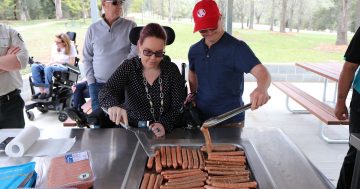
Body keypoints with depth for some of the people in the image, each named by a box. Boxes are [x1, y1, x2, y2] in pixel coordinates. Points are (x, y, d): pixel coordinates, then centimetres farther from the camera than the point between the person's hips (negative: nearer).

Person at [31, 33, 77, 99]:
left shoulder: (71, 47, -1)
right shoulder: (54, 46, 15)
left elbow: (71, 63, -4)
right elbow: (52, 59, 20)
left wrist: (57, 61, -8)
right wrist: (48, 64, -3)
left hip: (64, 67, -7)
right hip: (52, 66, 7)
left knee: (48, 68, -37)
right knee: (34, 66, -19)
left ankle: (47, 91, -24)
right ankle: (41, 91, -23)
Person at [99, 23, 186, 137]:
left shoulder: (172, 70, -4)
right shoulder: (128, 67, -4)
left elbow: (179, 107, -5)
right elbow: (106, 92, -17)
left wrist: (164, 124, -24)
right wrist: (113, 105, -39)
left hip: (162, 134, 0)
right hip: (130, 130, 0)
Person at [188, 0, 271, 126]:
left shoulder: (237, 47, -15)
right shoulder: (194, 50, 3)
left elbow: (261, 72, -27)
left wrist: (262, 88, -49)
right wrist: (193, 94, 3)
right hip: (200, 117, 5)